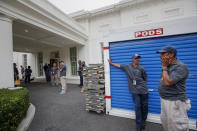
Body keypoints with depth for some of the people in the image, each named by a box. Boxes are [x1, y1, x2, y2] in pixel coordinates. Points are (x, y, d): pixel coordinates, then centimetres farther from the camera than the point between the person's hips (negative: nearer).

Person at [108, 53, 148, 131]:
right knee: (137, 107, -1)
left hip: (143, 90, 1)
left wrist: (142, 84, 8)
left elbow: (145, 79, 12)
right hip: (135, 91, -1)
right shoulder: (127, 67, 5)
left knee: (144, 106, 9)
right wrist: (111, 63, 24)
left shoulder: (141, 68, 3)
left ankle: (143, 121, 34)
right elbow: (119, 66, 16)